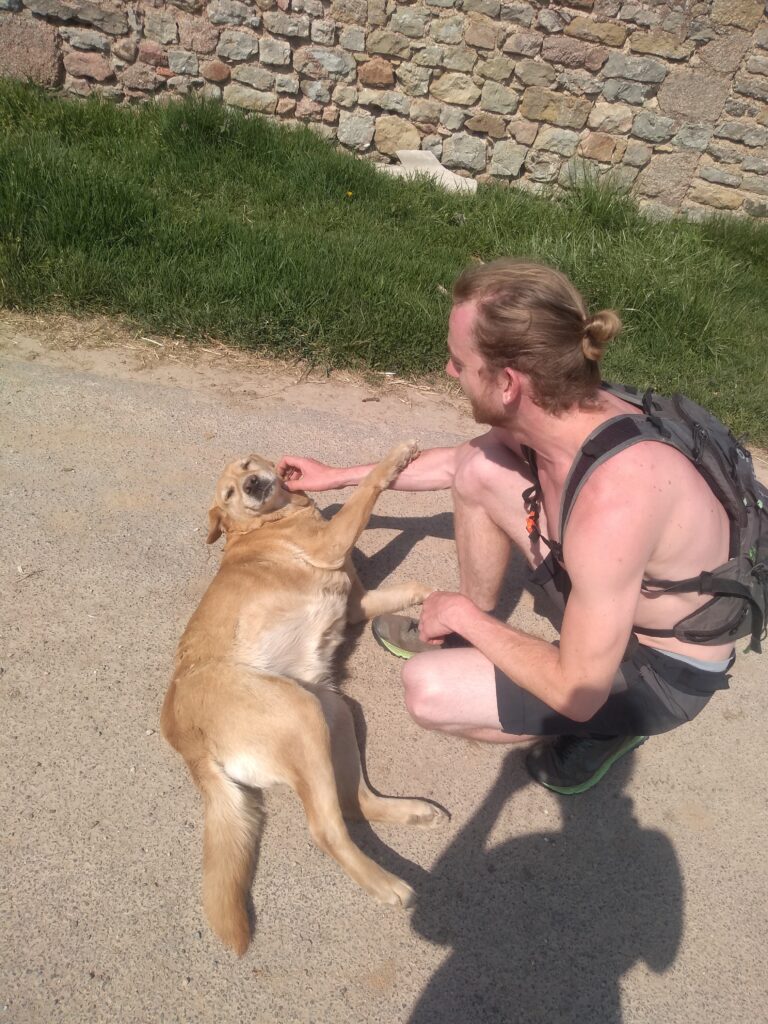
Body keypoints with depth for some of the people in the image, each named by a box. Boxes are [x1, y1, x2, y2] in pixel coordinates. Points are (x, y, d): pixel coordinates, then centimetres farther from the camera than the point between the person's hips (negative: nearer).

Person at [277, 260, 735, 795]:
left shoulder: (612, 501, -40)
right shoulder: (560, 406, -14)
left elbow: (577, 692, -31)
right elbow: (456, 461, 8)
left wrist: (465, 614, -17)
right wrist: (338, 476, 14)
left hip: (662, 670, -7)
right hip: (607, 596, 7)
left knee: (429, 690, -19)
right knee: (476, 468, 0)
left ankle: (609, 726, 4)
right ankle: (473, 632, 18)